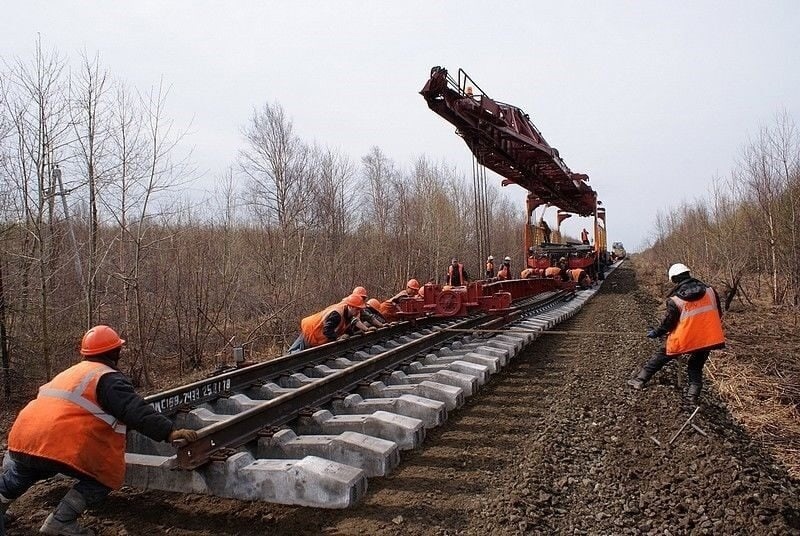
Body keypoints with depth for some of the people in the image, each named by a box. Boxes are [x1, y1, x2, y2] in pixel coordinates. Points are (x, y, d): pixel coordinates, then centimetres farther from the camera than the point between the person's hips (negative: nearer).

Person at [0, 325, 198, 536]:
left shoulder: (71, 372, 26)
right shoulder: (109, 378, -2)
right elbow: (135, 410, -16)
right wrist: (169, 431, -22)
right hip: (62, 447, -9)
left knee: (25, 468, 39)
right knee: (108, 476, 8)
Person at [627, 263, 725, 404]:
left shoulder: (675, 300, -11)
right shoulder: (709, 291, 0)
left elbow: (668, 323, -4)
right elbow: (718, 314, 9)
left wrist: (656, 333, 13)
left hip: (683, 339, -3)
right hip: (708, 338, 3)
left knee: (660, 357, 15)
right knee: (696, 367, 21)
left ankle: (639, 380, 17)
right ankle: (692, 396, 13)